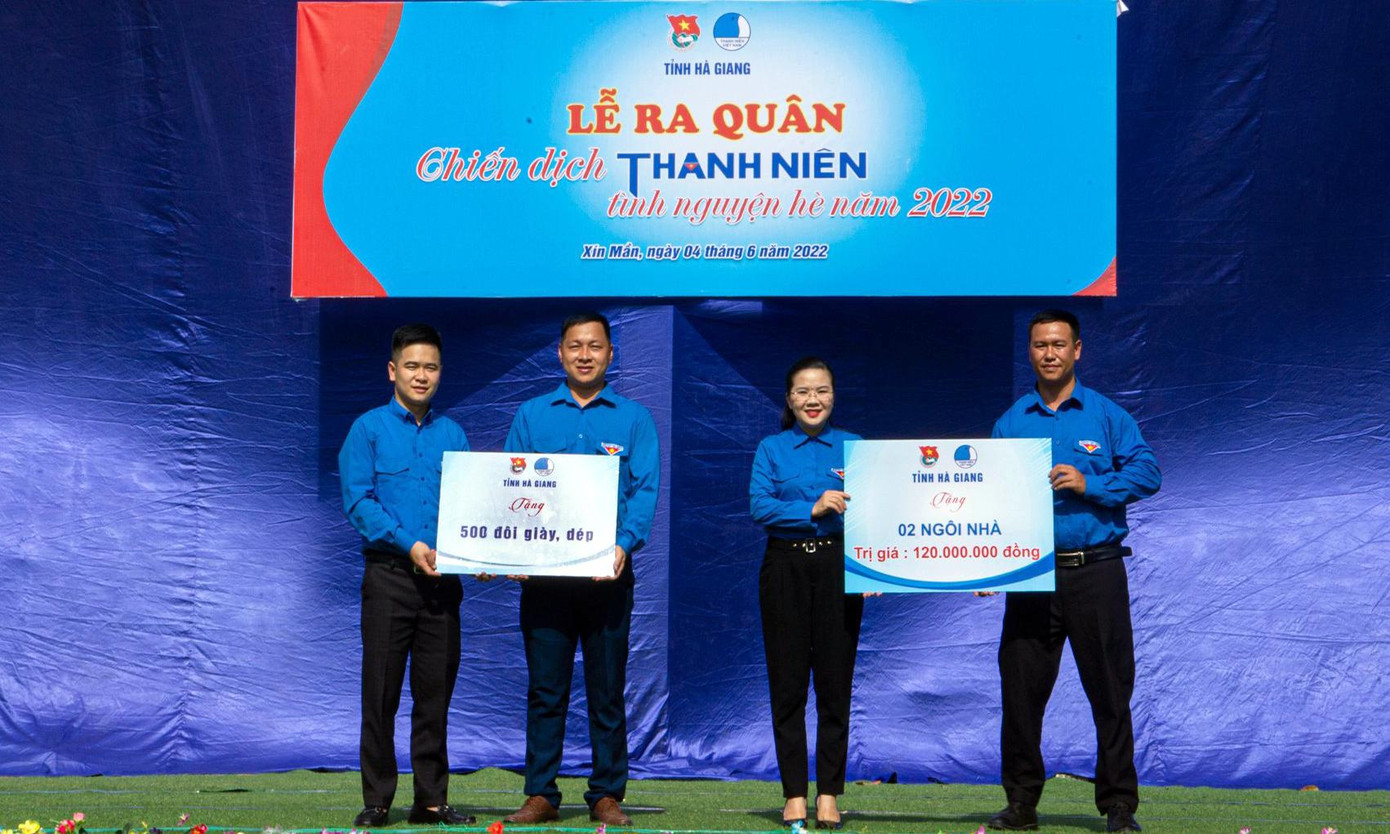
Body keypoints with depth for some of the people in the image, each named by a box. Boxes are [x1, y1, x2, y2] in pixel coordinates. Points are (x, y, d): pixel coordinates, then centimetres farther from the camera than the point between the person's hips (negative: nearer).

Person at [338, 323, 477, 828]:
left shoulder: (453, 435, 12)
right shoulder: (369, 429, 2)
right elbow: (357, 501, -7)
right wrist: (408, 544, -16)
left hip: (442, 577, 3)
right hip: (389, 574, -3)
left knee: (436, 692, 6)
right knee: (381, 692, 0)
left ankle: (432, 800, 13)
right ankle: (376, 800, 8)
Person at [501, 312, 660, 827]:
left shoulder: (633, 418, 8)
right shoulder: (531, 415, 12)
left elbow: (645, 490, -1)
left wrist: (625, 543, -18)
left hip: (606, 571, -1)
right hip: (544, 569, 1)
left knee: (607, 688, 4)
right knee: (544, 688, 2)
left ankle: (607, 795, 11)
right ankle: (540, 794, 8)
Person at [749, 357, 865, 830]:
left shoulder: (854, 448, 9)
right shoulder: (771, 449, 8)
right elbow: (760, 506, -5)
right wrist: (813, 510, -17)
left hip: (837, 566, 0)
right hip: (785, 567, 0)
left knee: (835, 681, 0)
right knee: (787, 684, 1)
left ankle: (828, 795, 8)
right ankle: (794, 795, 8)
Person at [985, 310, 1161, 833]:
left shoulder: (1107, 416, 5)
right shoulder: (1010, 423, 11)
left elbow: (1147, 472, -2)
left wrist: (1089, 484, -14)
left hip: (1096, 571, -2)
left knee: (1109, 690, 0)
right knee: (1021, 690, 3)